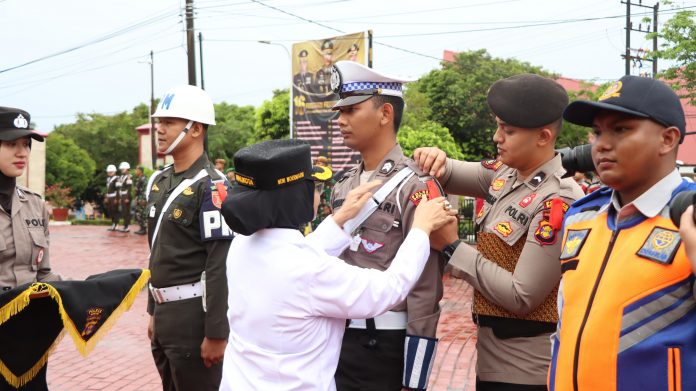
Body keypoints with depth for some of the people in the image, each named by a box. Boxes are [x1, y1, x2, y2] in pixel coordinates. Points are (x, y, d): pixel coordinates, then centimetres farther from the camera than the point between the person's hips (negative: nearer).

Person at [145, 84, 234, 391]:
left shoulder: (211, 187, -16)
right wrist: (154, 312, 18)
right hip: (165, 313, 8)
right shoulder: (158, 182, 10)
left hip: (194, 315, -8)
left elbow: (221, 266, -20)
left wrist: (216, 333, -21)